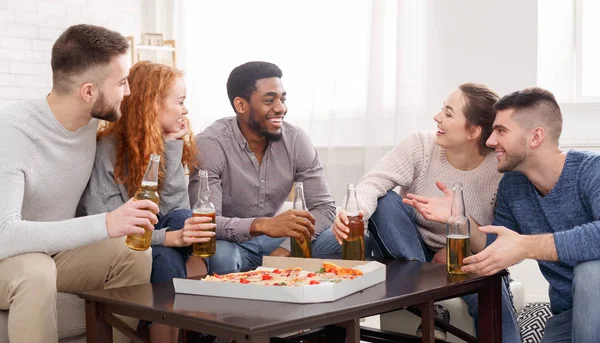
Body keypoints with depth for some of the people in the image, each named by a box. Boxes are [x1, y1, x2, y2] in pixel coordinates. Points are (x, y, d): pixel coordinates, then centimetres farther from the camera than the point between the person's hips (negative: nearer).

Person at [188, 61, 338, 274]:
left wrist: (287, 247, -24)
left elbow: (325, 207, -6)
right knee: (220, 256, -38)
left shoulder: (296, 140, -6)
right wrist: (261, 225, -46)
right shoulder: (210, 144, -18)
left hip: (276, 240, 3)